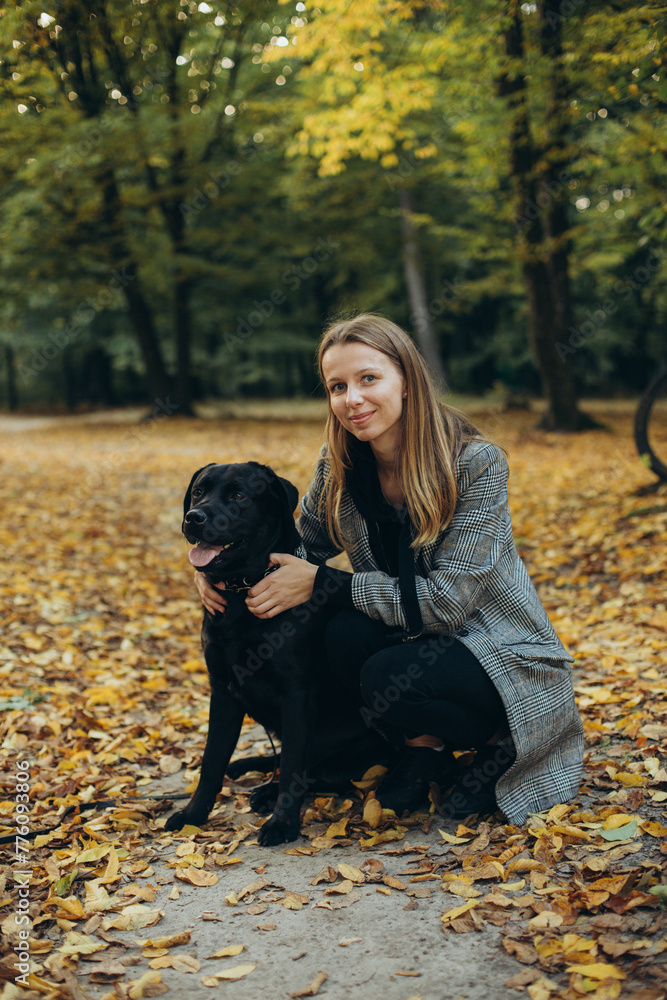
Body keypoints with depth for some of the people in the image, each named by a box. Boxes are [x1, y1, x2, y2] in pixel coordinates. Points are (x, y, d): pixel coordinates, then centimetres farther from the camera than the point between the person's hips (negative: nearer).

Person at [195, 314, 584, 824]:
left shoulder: (476, 463, -22)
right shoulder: (340, 466, -5)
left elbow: (446, 600, -25)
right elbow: (302, 544, 9)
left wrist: (320, 582, -25)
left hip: (505, 654, -5)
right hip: (413, 640, 5)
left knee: (388, 680, -32)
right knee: (345, 632, -27)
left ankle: (502, 746, -2)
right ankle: (424, 748, 0)